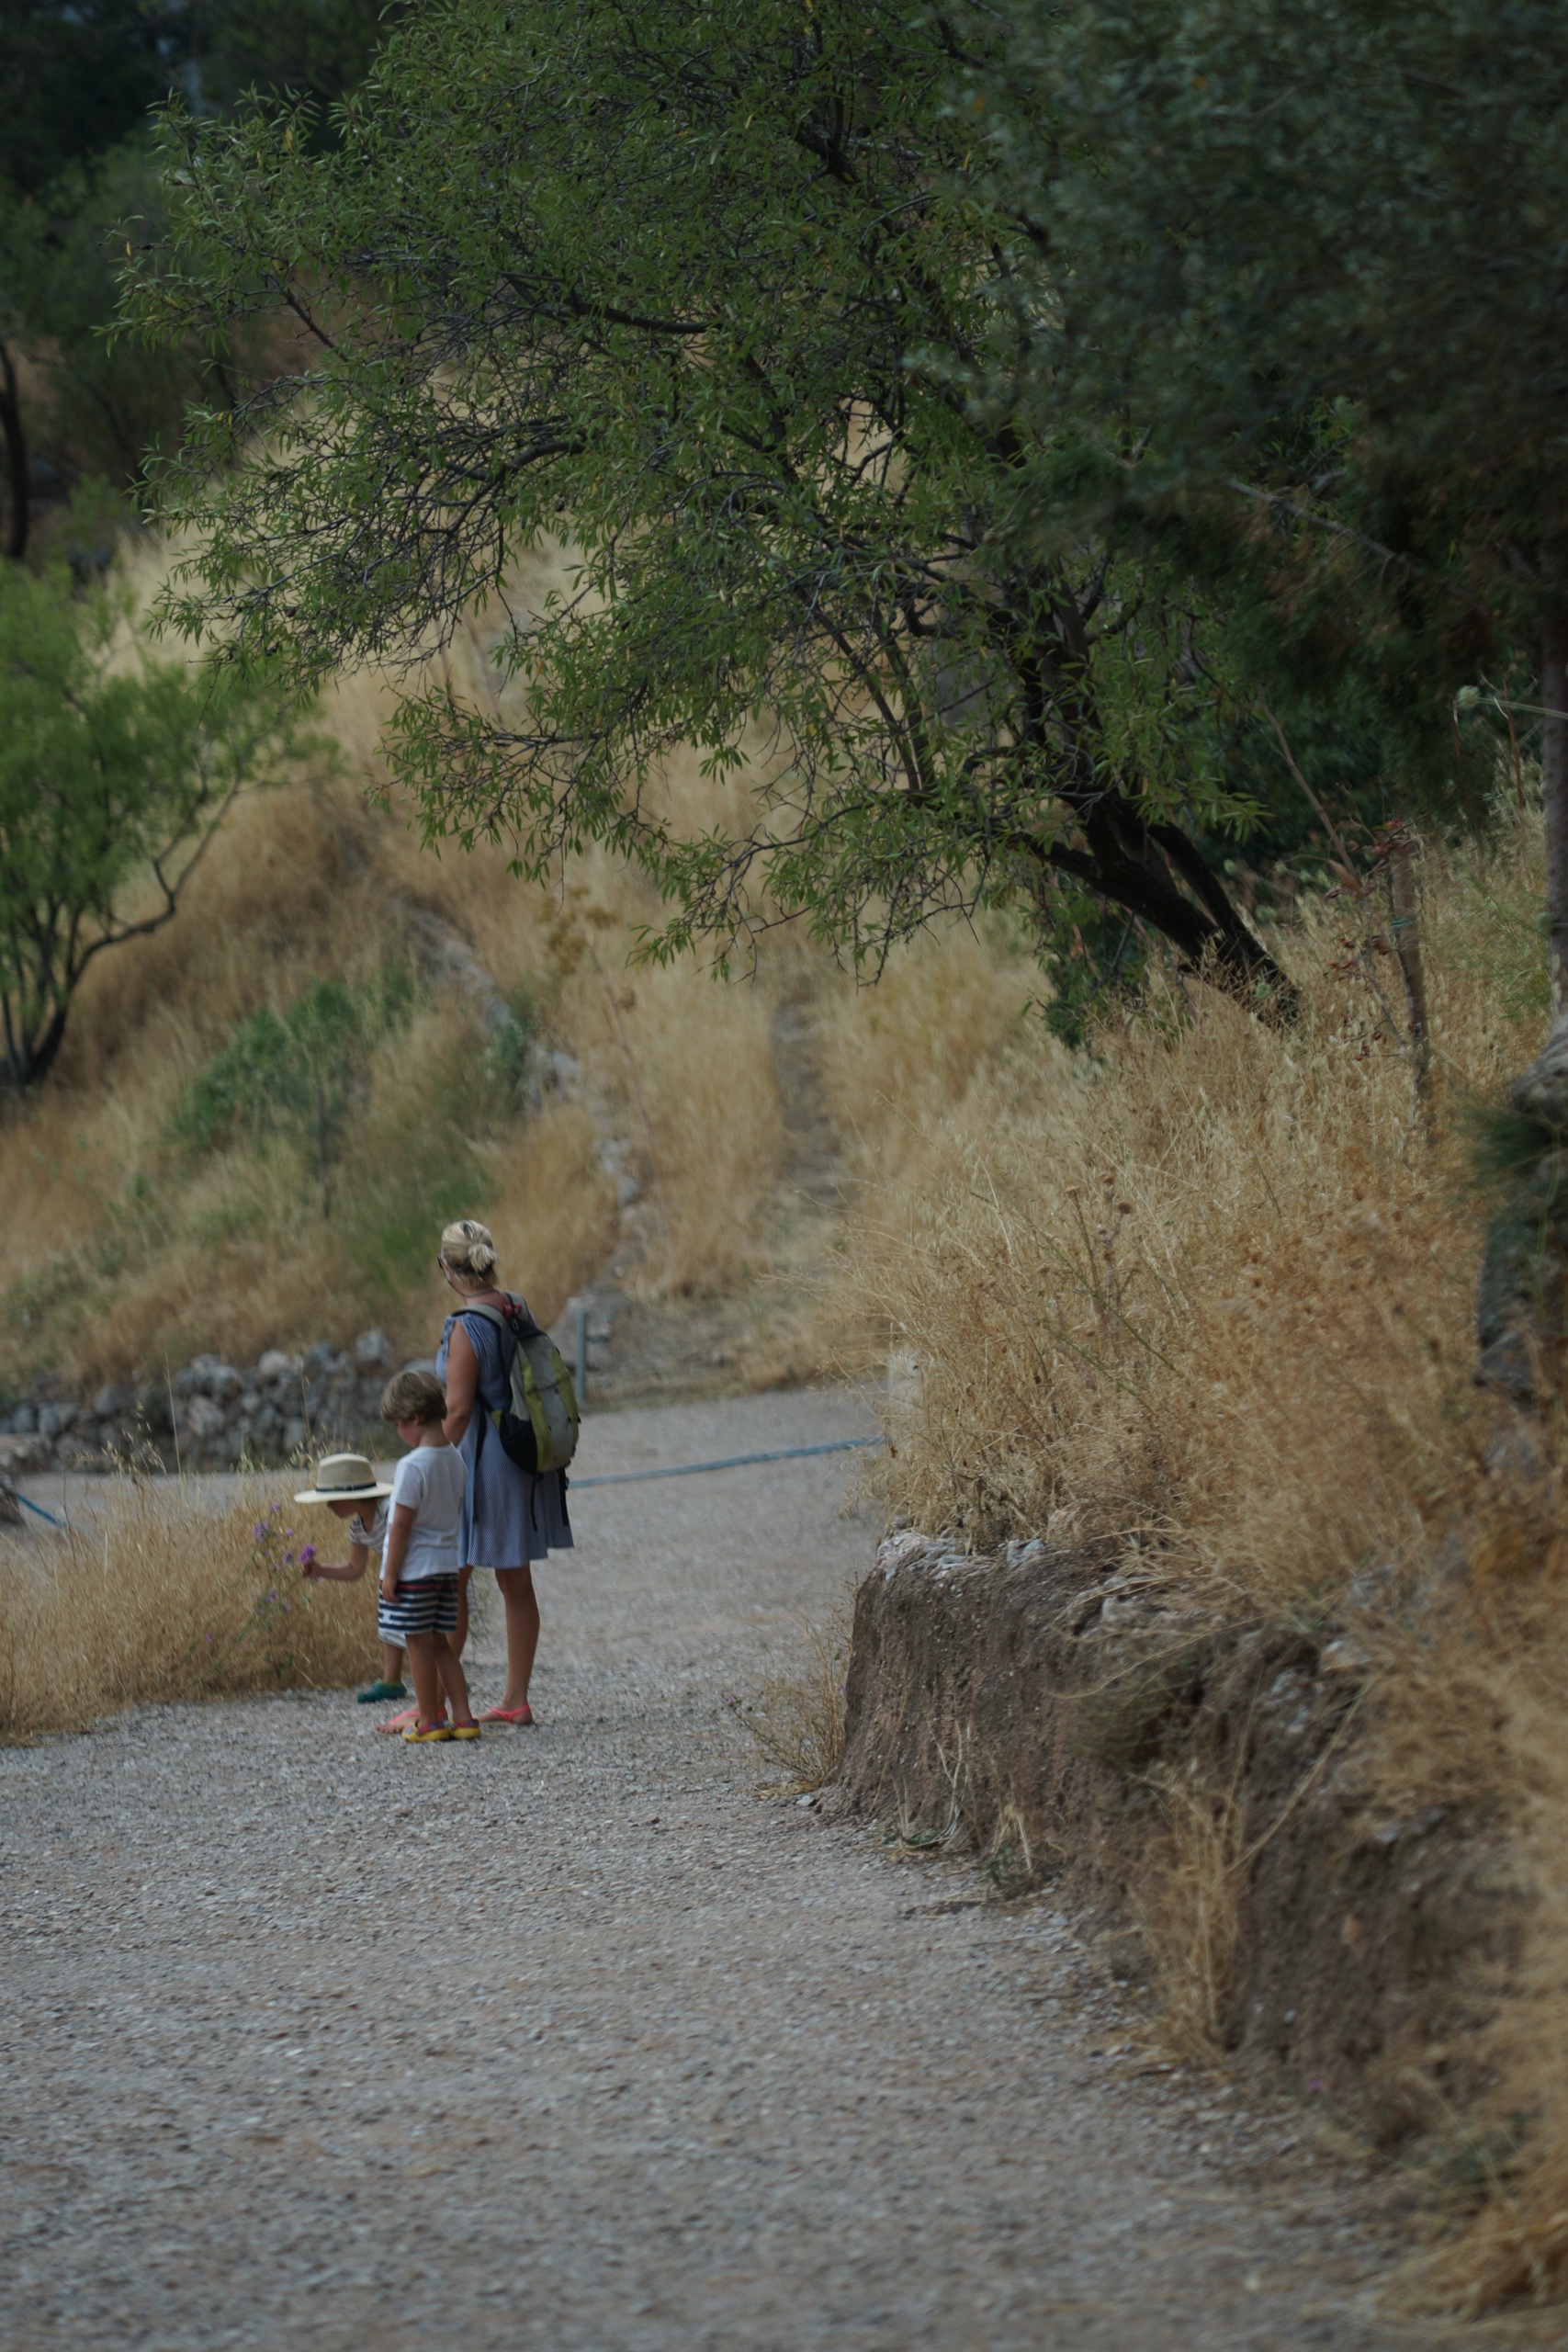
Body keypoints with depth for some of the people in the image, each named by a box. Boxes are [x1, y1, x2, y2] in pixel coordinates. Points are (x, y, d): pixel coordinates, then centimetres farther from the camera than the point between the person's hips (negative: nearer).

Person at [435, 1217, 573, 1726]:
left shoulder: (466, 1328, -18)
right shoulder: (518, 1309, 4)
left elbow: (458, 1408, -20)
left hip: (480, 1459, -8)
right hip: (524, 1457, 8)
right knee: (515, 1585, 12)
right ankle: (515, 1700, 17)